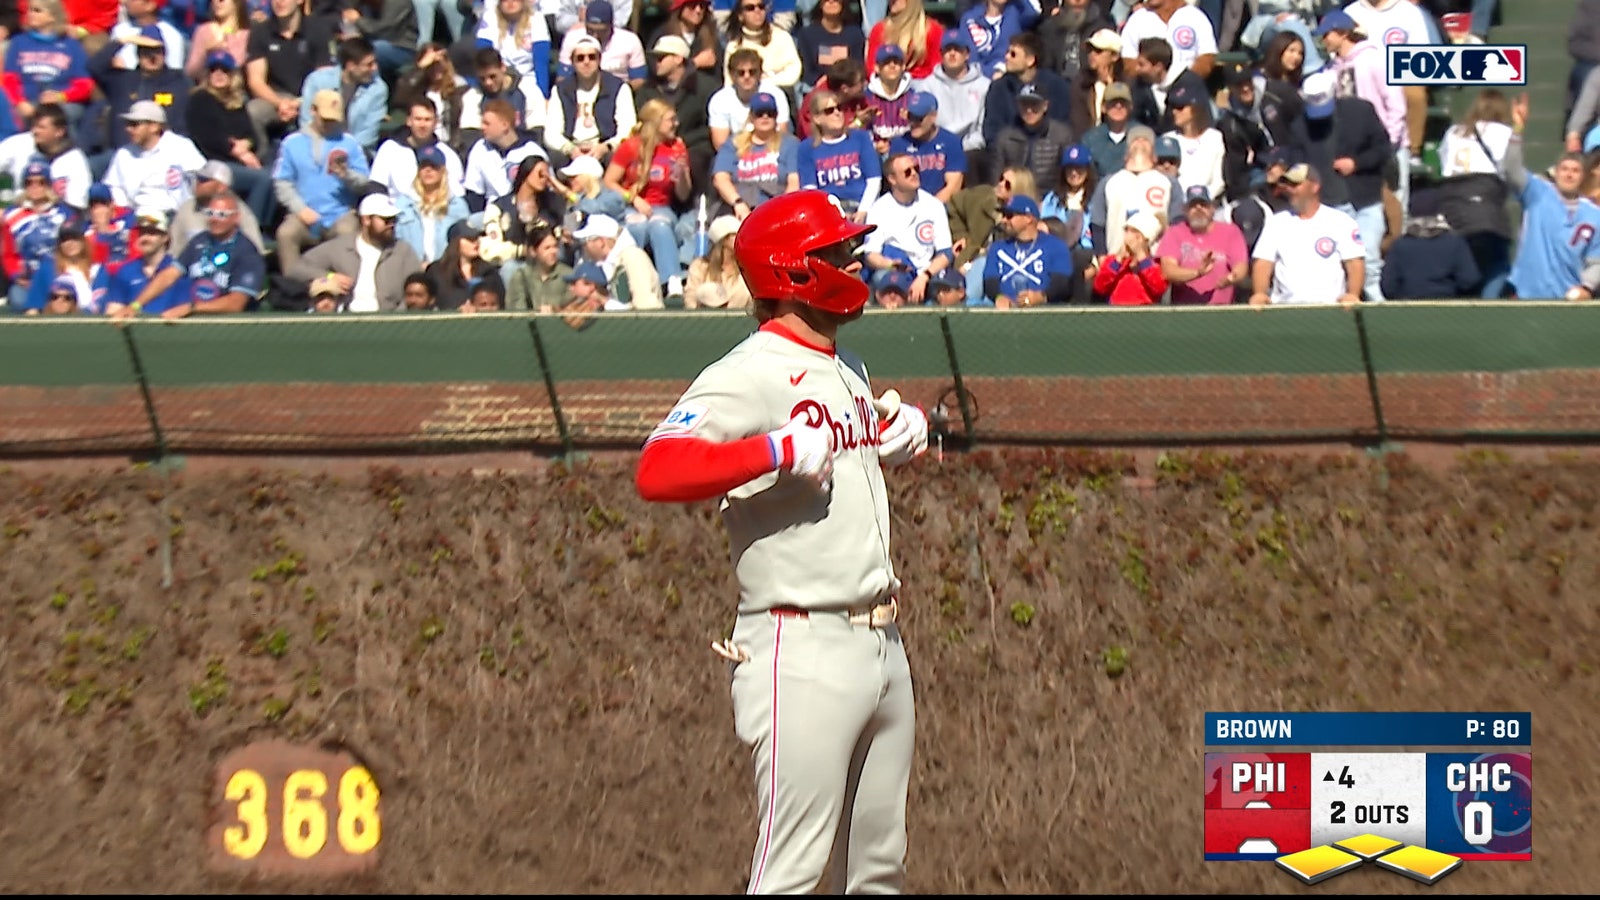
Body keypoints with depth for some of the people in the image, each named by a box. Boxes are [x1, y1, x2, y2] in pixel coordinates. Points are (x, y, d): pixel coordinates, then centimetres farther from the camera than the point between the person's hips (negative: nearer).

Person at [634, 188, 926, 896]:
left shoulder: (848, 369, 17)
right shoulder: (749, 374, -12)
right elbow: (657, 473, -25)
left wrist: (904, 430, 13)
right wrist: (781, 450, -28)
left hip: (882, 643, 9)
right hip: (803, 649, -9)